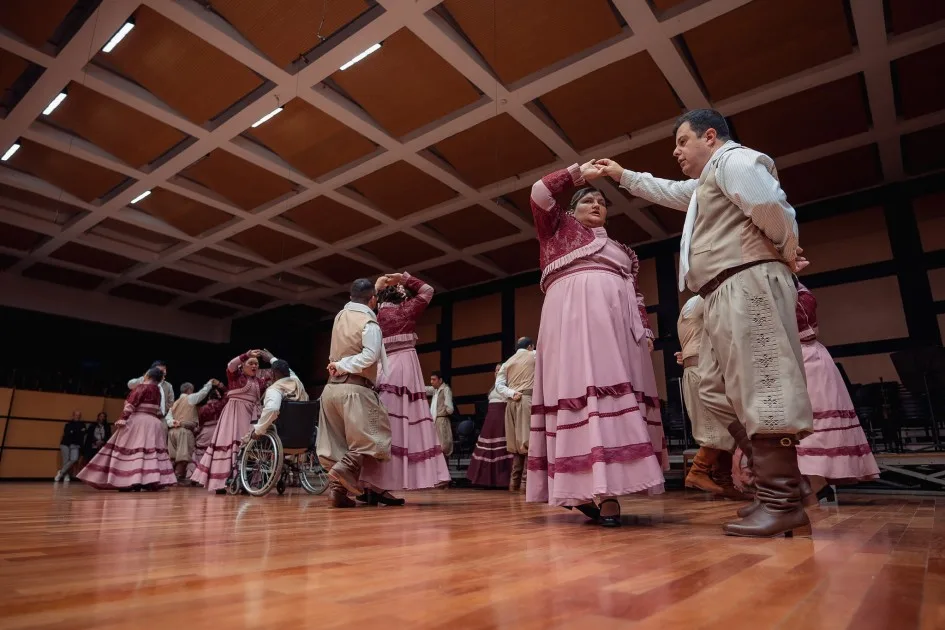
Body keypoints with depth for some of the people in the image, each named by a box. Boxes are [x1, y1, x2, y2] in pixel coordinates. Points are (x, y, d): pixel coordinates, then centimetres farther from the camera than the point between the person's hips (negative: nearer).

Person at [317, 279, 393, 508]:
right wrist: (343, 366, -12)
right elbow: (370, 356, -23)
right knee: (375, 435, 0)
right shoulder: (369, 323, -9)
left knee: (336, 443, 11)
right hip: (355, 389, -7)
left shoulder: (340, 316, 11)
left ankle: (337, 488, 5)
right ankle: (346, 468, -17)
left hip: (331, 388, 7)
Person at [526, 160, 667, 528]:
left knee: (619, 391, -9)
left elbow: (636, 295, 22)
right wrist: (580, 173, 13)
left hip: (618, 318, 5)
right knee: (581, 386, -18)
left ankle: (605, 489, -11)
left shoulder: (621, 250, 32)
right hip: (573, 311, -5)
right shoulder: (558, 226, 22)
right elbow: (540, 193, 6)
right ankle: (587, 489, -22)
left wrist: (646, 331, 8)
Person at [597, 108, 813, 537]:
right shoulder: (706, 183, 30)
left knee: (761, 389, -15)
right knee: (719, 392, 5)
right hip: (726, 296, 11)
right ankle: (777, 495, 7)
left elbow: (769, 206, -17)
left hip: (747, 284, -11)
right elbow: (666, 192, 43)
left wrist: (787, 250, -3)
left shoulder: (734, 160, -2)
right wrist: (622, 175, 45)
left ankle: (782, 503, -13)